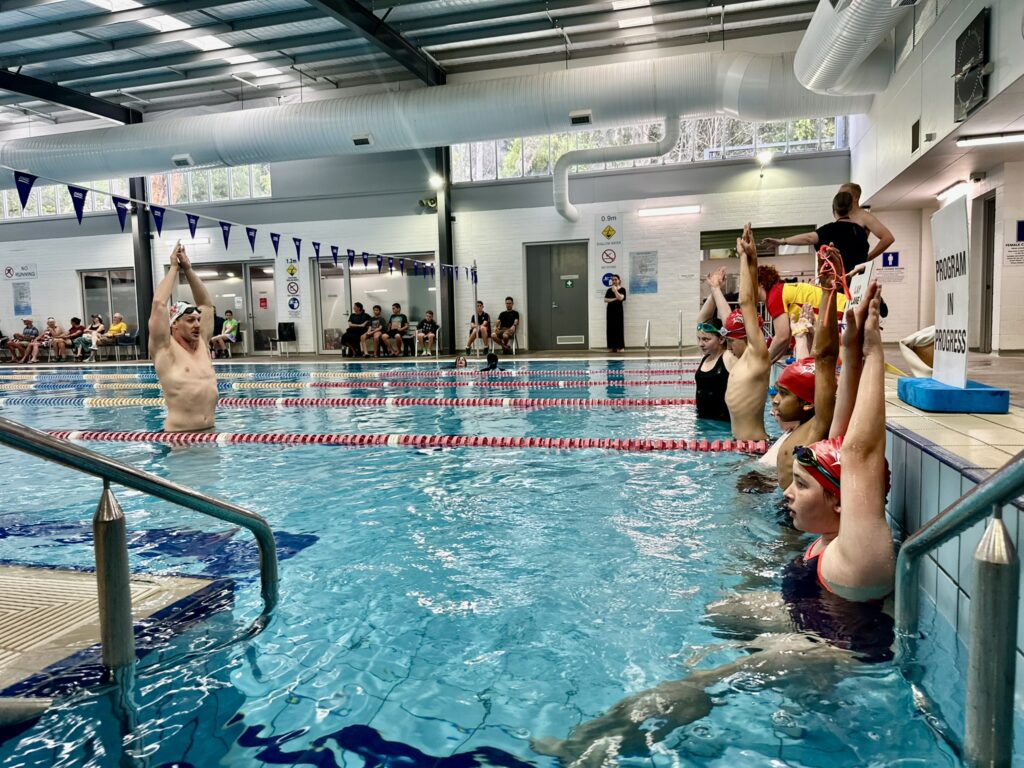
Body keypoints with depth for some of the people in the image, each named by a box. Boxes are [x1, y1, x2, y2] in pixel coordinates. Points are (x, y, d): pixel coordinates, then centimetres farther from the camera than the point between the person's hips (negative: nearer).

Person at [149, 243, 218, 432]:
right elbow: (158, 303, -11)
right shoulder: (165, 349, -3)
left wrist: (188, 269, 10)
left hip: (209, 431, 5)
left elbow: (206, 304, 16)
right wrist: (174, 268, -1)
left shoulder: (202, 345, 11)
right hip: (179, 435, -5)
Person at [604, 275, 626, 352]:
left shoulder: (622, 289, 0)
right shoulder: (609, 290, 10)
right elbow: (605, 300, -1)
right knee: (610, 328, 2)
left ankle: (621, 346, -6)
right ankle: (612, 346, 6)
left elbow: (620, 298, -16)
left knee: (619, 328, -7)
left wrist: (615, 290, -10)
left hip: (618, 310, -4)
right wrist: (614, 299, -11)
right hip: (610, 310, 4)